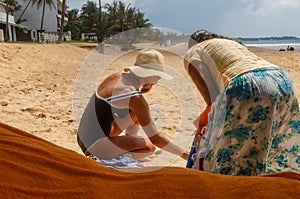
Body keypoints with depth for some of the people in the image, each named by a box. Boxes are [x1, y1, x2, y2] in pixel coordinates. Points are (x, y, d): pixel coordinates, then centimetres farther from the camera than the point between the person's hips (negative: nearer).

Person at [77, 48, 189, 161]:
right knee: (150, 147, -5)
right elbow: (155, 137, -14)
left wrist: (143, 90, 4)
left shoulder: (117, 76, 3)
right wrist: (183, 153, -5)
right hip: (97, 146, -9)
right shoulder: (136, 99, -19)